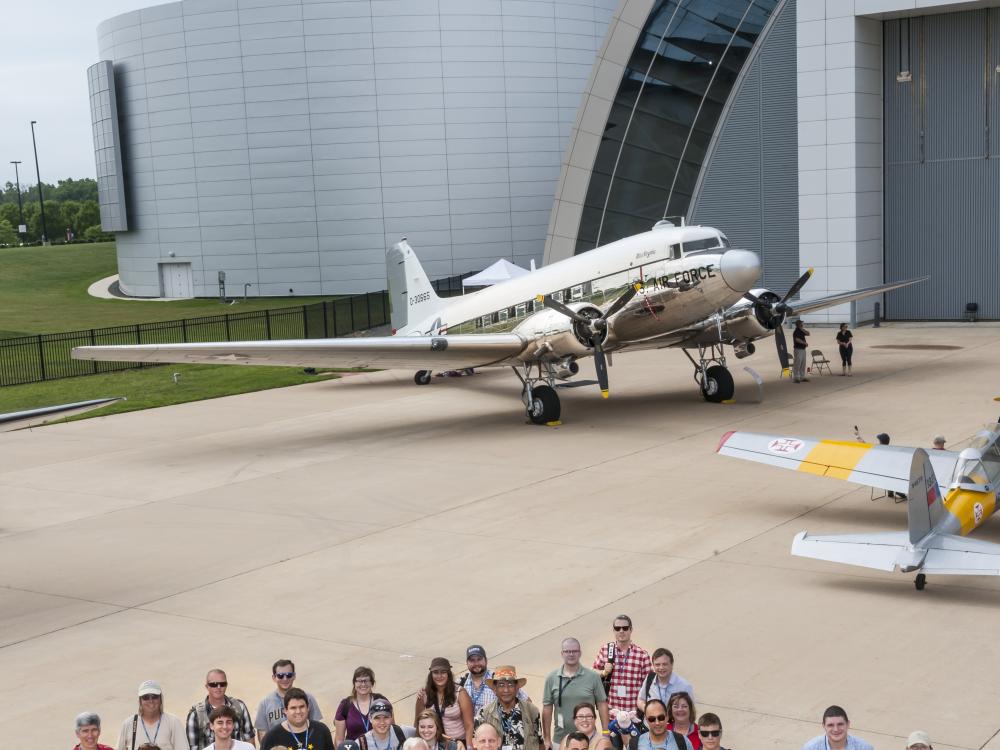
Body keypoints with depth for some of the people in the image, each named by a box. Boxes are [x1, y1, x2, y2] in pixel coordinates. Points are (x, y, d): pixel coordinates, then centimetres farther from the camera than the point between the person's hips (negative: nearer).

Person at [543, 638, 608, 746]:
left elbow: (602, 705, 1)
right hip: (560, 740, 1)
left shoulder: (593, 677, -2)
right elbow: (547, 709, 3)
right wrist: (547, 740, 2)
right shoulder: (552, 678, 0)